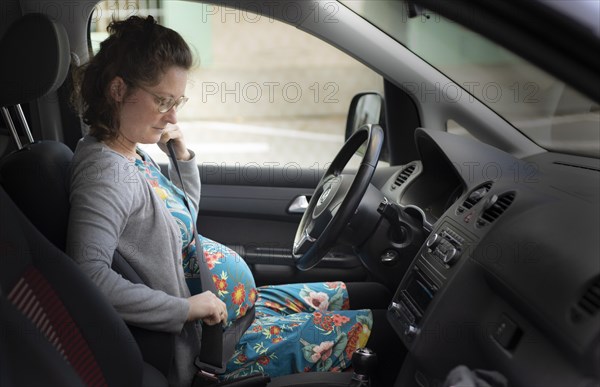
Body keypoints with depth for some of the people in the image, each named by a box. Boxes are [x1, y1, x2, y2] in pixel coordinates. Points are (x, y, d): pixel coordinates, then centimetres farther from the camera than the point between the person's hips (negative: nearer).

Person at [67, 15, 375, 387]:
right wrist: (187, 307, -29)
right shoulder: (104, 170, -24)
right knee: (360, 327, -6)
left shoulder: (134, 155, 5)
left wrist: (183, 155, 3)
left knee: (342, 295, 17)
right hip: (204, 339, -10)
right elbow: (89, 275, -36)